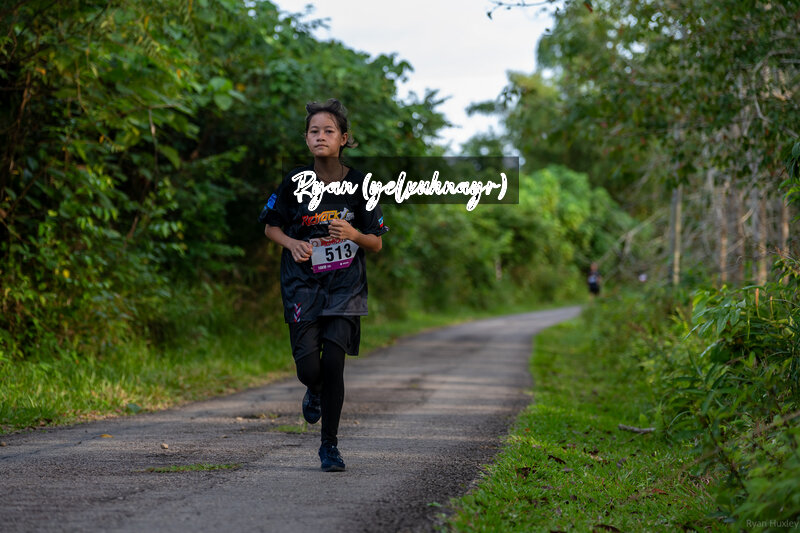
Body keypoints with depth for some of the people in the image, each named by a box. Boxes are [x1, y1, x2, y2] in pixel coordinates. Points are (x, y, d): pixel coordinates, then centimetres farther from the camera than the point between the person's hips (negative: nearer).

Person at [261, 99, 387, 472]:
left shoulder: (358, 185, -3)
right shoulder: (295, 182, -3)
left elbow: (376, 244, 3)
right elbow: (270, 227, 11)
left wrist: (353, 234, -18)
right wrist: (293, 244, -10)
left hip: (345, 287, 0)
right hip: (302, 286, 0)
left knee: (333, 362, -11)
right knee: (308, 367, -10)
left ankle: (329, 444, 7)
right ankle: (315, 391, 30)